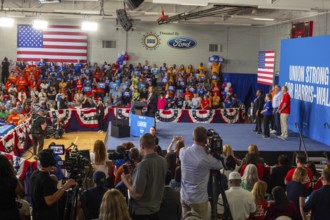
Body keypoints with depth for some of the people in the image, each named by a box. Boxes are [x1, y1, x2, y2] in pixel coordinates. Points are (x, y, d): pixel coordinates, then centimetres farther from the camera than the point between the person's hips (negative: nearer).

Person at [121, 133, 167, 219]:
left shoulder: (143, 165, -25)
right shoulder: (163, 161, -3)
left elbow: (137, 194, -25)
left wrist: (125, 180, -11)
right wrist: (132, 177, 15)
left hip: (141, 212, -6)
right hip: (156, 209, 6)